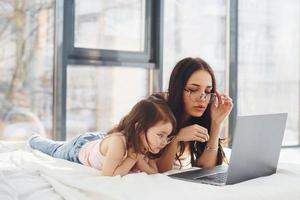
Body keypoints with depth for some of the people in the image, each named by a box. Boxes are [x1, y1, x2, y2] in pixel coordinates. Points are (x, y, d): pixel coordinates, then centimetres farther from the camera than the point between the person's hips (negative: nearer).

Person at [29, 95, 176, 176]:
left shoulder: (145, 143, -30)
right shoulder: (117, 141, -52)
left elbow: (154, 172, -26)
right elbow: (108, 174, -48)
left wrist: (139, 158, -41)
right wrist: (133, 157, -47)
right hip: (80, 147, -3)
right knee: (54, 151, 31)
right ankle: (35, 140, 62)